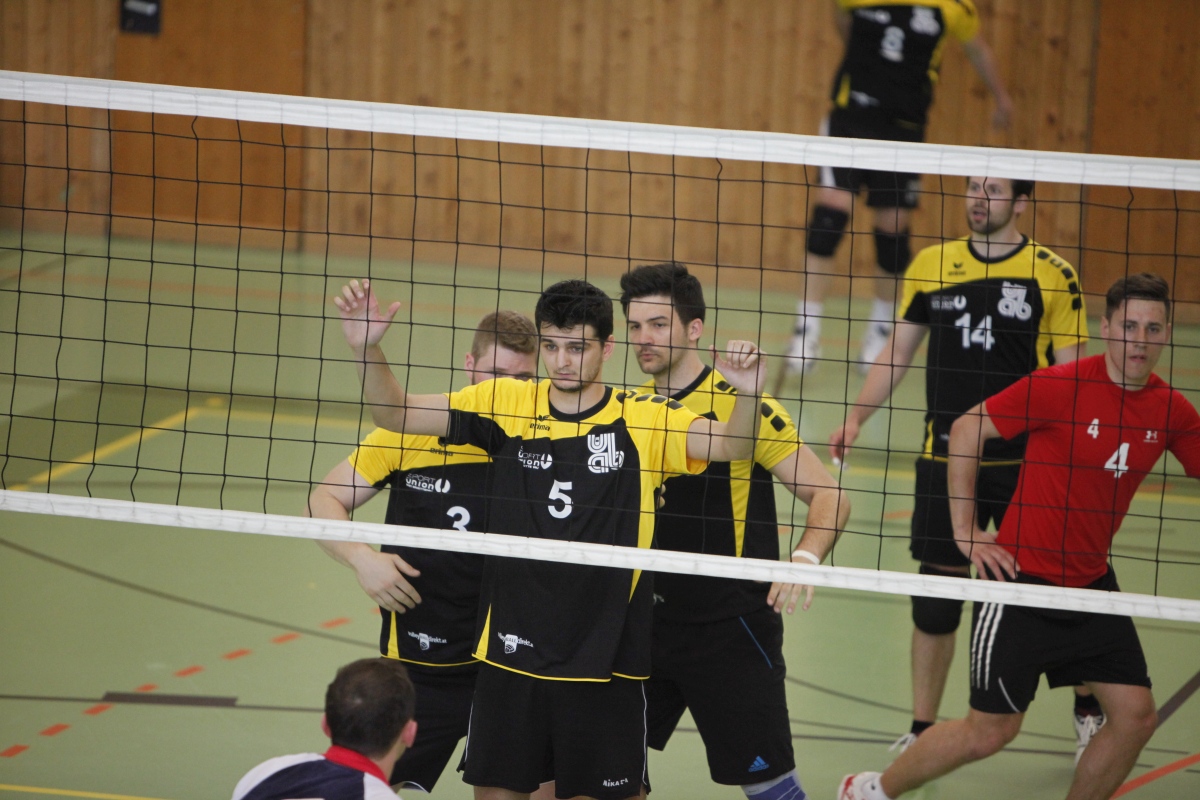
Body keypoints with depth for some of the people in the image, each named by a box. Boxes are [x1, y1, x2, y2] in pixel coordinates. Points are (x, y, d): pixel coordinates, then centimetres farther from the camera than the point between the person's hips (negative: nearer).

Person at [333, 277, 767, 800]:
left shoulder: (642, 418, -4)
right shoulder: (504, 403, 1)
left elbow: (730, 446, -16)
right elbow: (394, 413, 1)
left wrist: (746, 396, -36)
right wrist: (366, 348, -16)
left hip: (606, 659, -2)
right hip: (511, 653, 2)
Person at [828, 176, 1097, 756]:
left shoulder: (1053, 275, -4)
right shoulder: (931, 265, 5)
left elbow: (1072, 375, -3)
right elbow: (898, 351, 12)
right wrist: (857, 416, 3)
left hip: (1025, 463, -2)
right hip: (945, 460, 2)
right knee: (935, 597, 5)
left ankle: (1088, 711, 27)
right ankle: (923, 729, 16)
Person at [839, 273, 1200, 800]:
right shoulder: (1059, 385, -17)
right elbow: (966, 430, -10)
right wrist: (964, 531, -9)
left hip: (1092, 585, 5)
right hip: (1024, 580, -5)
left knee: (1136, 715, -2)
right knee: (989, 732, 0)